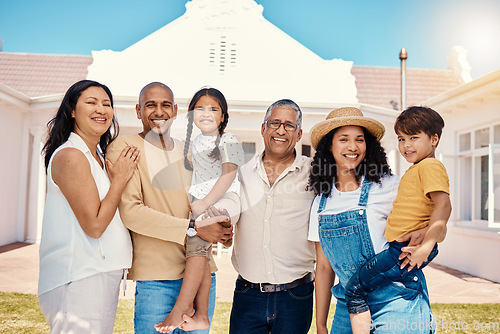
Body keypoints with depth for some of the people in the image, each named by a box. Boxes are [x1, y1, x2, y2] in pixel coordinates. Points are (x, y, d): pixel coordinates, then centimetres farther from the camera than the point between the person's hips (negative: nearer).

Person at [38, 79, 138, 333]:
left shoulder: (99, 157, 14)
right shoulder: (70, 155, -15)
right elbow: (94, 225, -18)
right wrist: (121, 178, -12)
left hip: (101, 272, 9)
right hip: (80, 277, -9)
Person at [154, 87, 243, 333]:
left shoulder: (228, 140, -2)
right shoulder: (196, 142, 21)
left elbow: (228, 176, -14)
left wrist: (205, 203, -21)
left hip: (224, 200, -7)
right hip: (201, 204, 8)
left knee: (196, 237, -28)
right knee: (201, 254, -3)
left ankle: (181, 308, -26)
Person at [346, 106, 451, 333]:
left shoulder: (430, 166, -10)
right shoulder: (415, 170, 22)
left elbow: (443, 206, -24)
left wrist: (425, 247, -28)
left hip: (406, 249, -11)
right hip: (402, 247, 11)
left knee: (354, 289, -10)